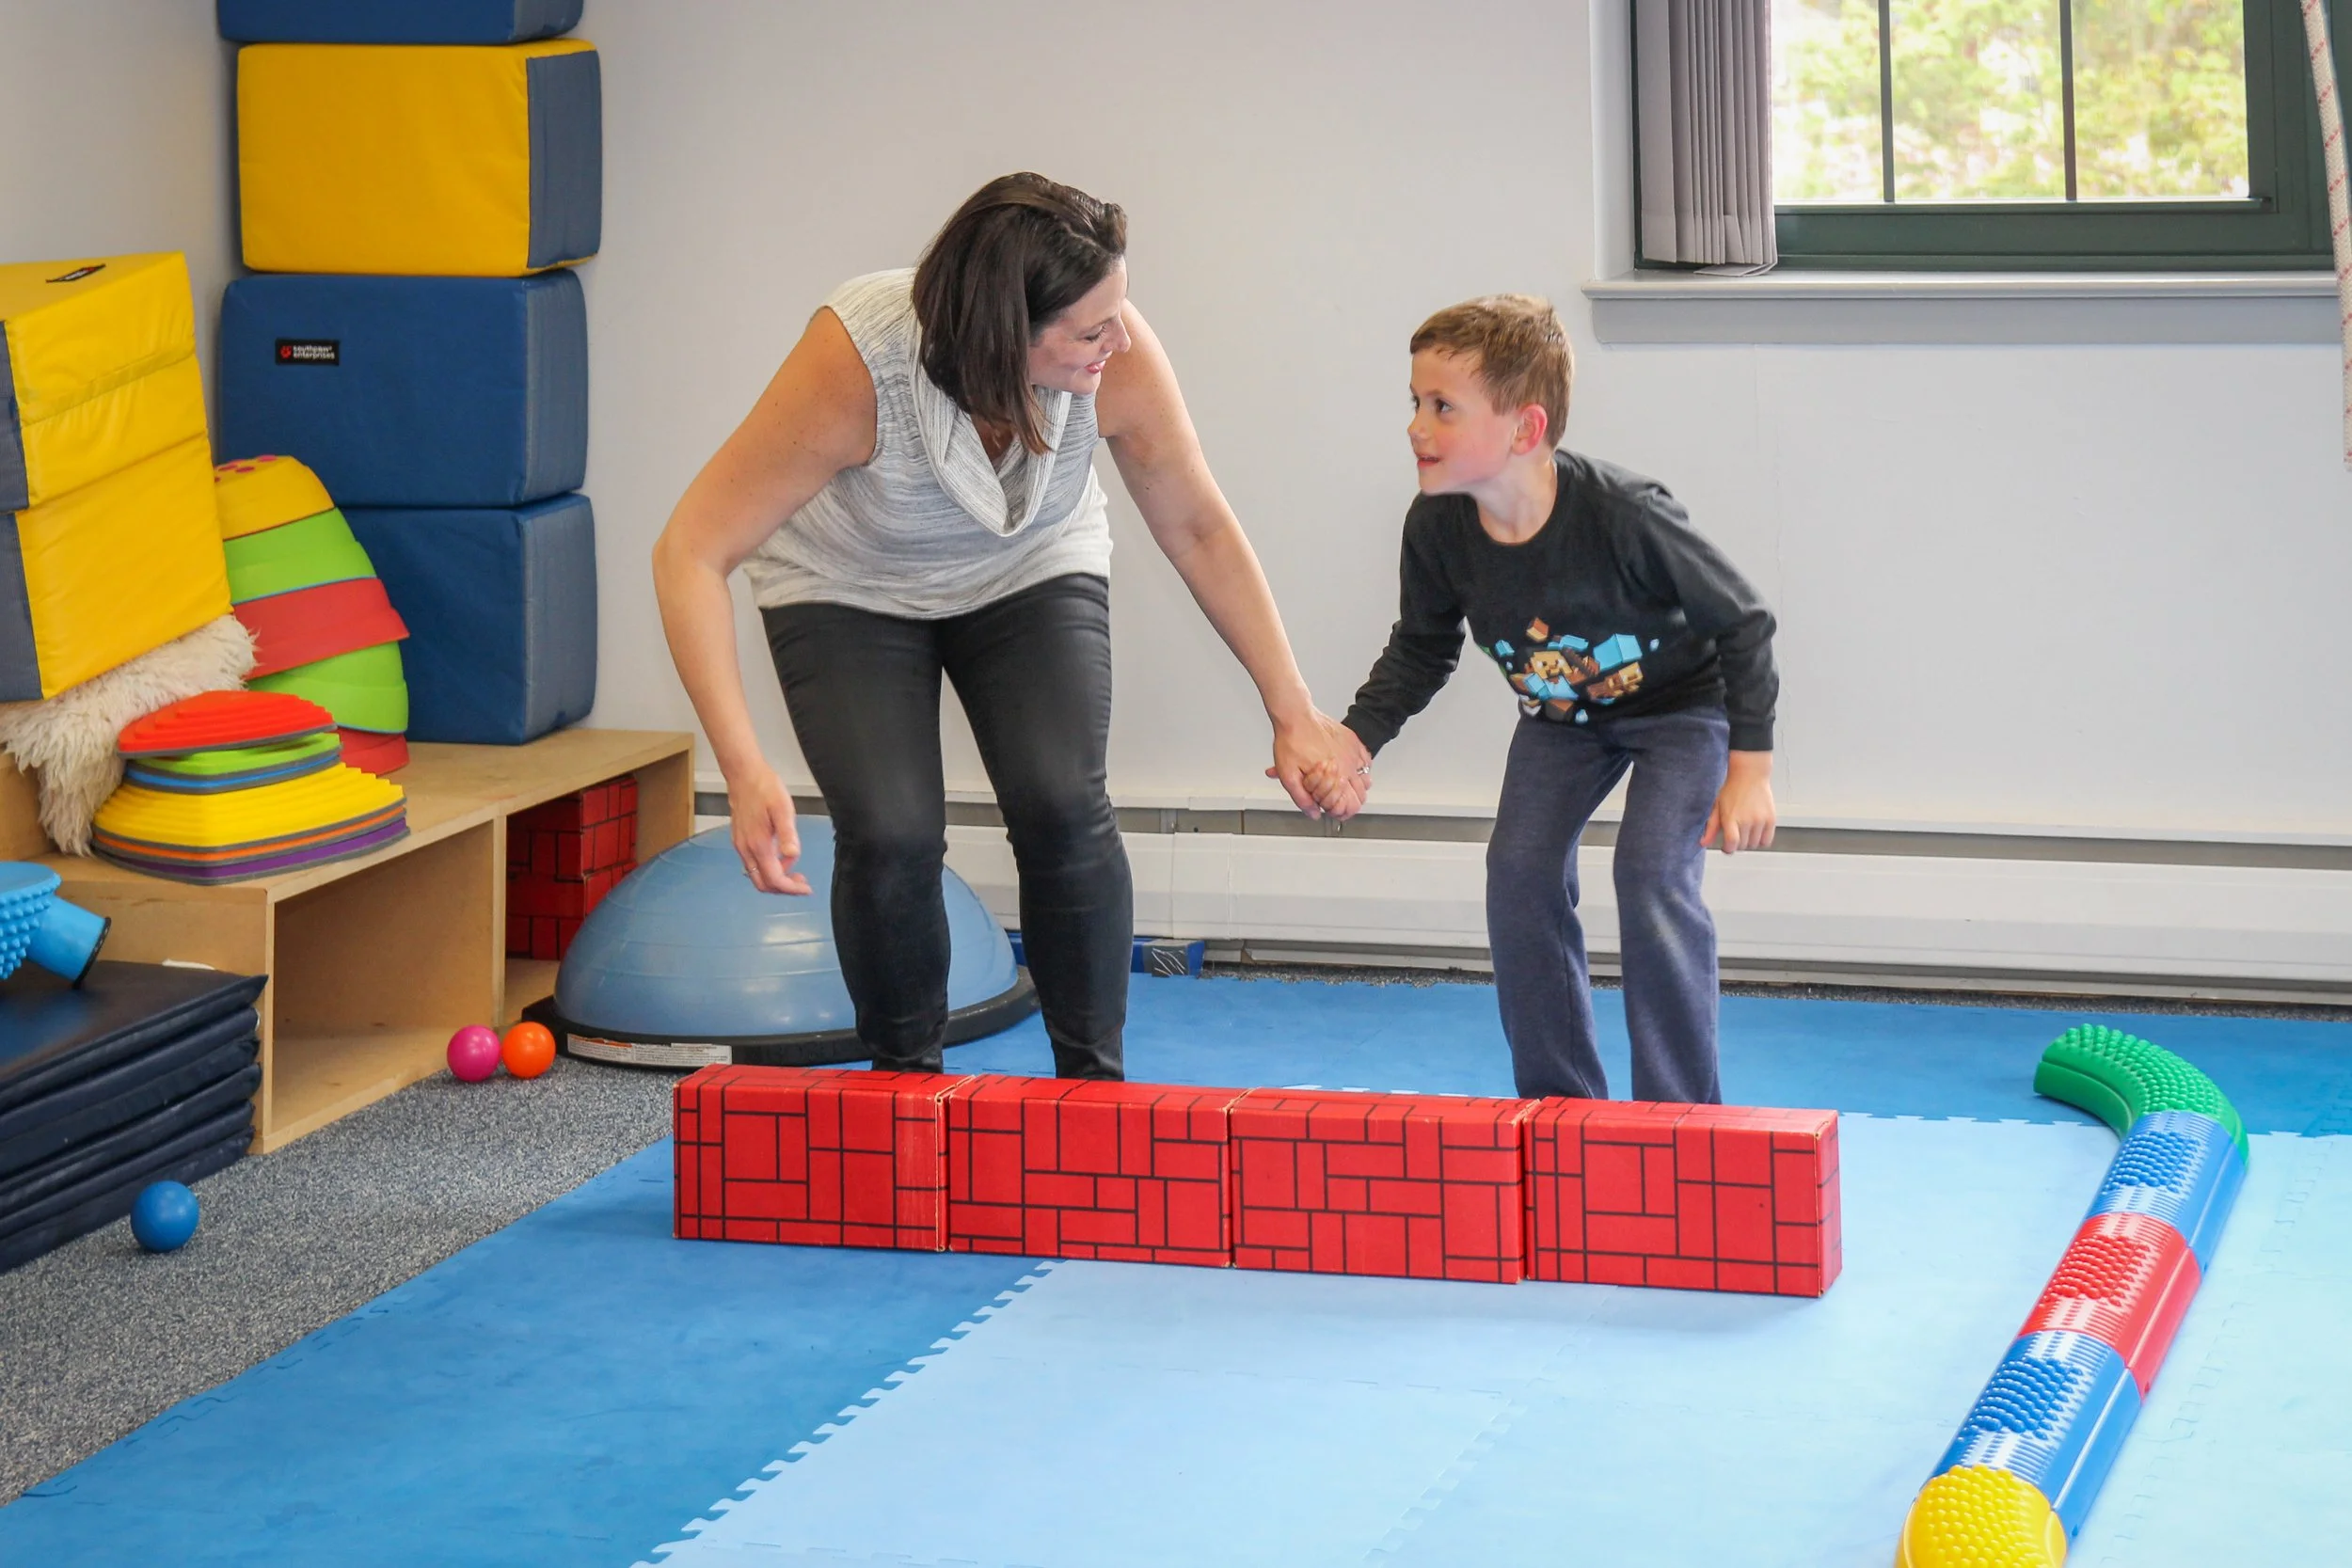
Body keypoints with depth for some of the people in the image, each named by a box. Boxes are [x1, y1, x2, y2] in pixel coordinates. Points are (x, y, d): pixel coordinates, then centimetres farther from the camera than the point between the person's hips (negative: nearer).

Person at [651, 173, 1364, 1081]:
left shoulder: (1116, 358, -29)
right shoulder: (852, 366, -38)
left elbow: (1200, 530, -11)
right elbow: (691, 554, -35)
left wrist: (1292, 713, -10)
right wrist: (745, 772, -44)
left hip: (1030, 574, 2)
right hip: (849, 590, -2)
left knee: (1063, 806, -20)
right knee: (891, 834, -20)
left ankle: (1096, 1088, -2)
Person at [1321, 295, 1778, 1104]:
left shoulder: (1620, 515, -36)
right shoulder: (1438, 529, -21)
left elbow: (1742, 622, -23)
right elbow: (1419, 651, 0)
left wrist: (1750, 769, -23)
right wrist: (1356, 739, -17)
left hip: (1681, 701, -5)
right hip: (1561, 710, 6)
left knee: (1652, 875, -19)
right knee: (1519, 869, -7)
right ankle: (1560, 1101, 7)